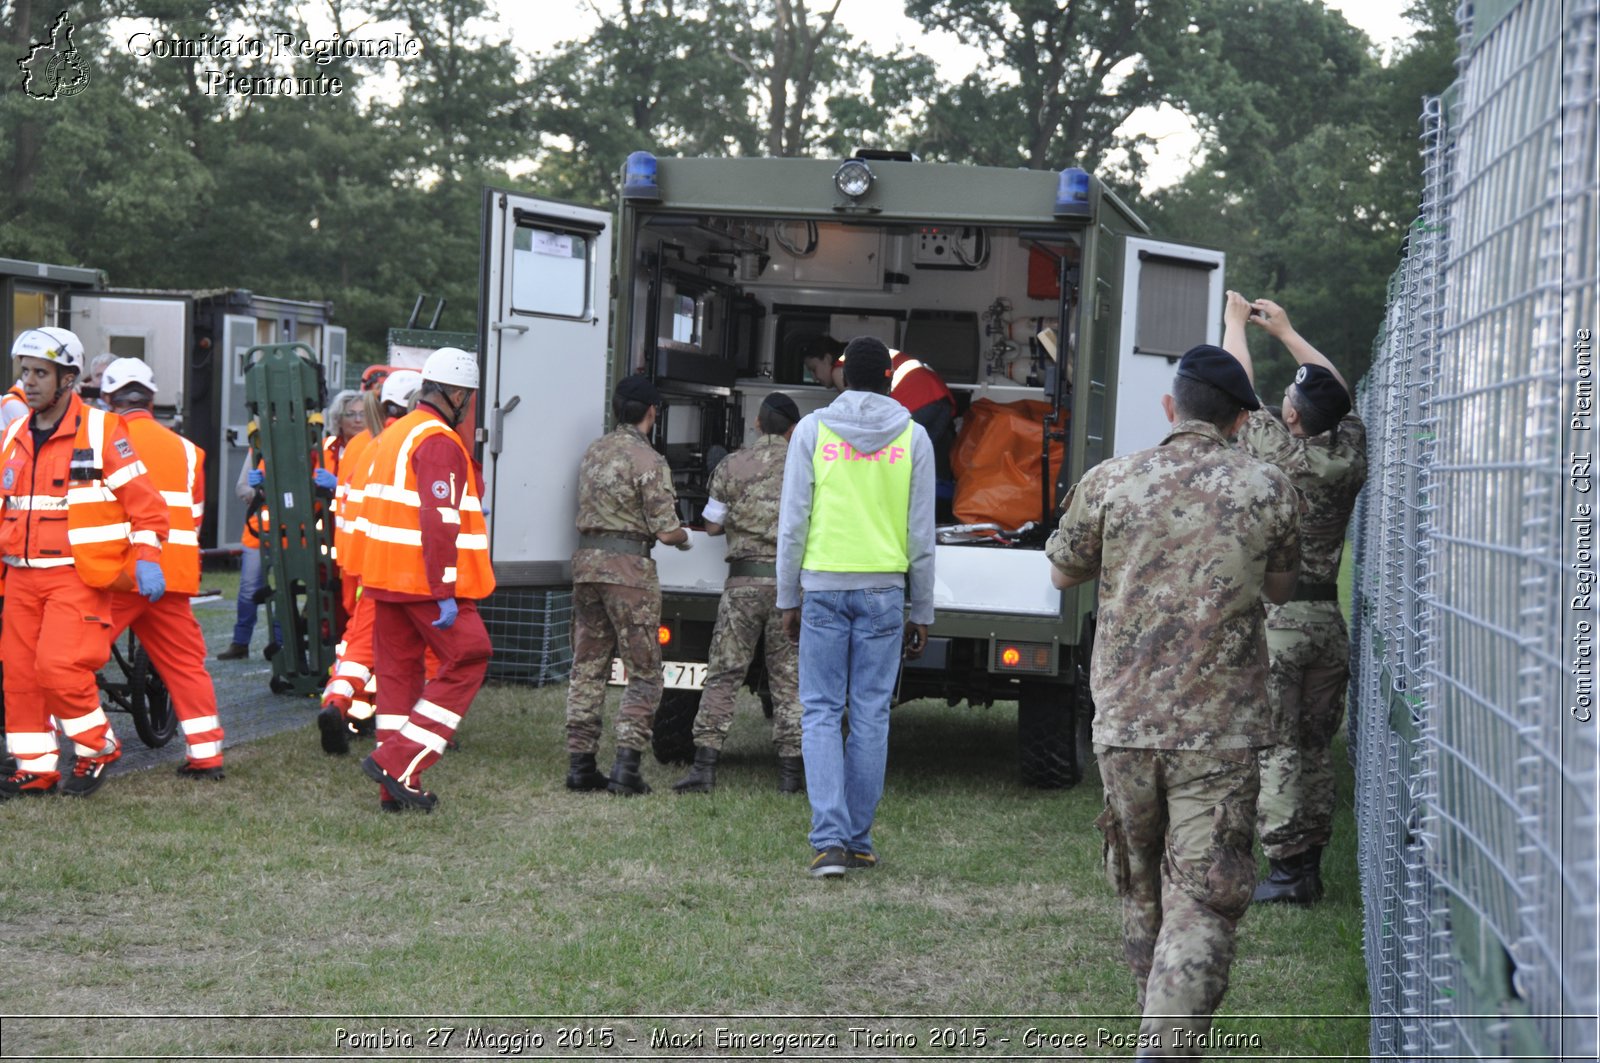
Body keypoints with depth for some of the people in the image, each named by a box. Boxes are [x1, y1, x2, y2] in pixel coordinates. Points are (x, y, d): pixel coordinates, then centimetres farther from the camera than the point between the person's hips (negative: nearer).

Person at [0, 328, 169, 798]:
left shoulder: (101, 430, -5)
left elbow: (142, 499, -6)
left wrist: (147, 558, -13)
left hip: (78, 576, -6)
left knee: (59, 666, -17)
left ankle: (98, 747, 4)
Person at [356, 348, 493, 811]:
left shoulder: (393, 434, 17)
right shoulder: (440, 443, -14)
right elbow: (439, 522, -21)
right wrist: (445, 594, -22)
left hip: (386, 577, 9)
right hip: (427, 581, -9)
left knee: (398, 670, 11)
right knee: (465, 664, -1)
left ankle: (398, 790, 13)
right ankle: (398, 763, -7)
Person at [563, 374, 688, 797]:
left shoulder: (593, 452, 12)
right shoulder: (648, 461, -11)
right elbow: (666, 531, -13)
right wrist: (685, 536, 10)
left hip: (586, 563, 7)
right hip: (628, 569, -7)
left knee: (587, 668, 11)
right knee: (644, 674, 0)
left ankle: (580, 763, 10)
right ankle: (626, 766, -8)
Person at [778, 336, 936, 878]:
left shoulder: (812, 430, 1)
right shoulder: (912, 437, 4)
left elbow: (793, 523, 1)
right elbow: (921, 533, 5)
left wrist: (788, 599, 8)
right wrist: (921, 611, 11)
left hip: (823, 586, -1)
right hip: (884, 589, 1)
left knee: (821, 712, 2)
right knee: (871, 714, 6)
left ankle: (830, 838, -9)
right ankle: (857, 839, 11)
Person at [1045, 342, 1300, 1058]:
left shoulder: (1109, 482, -2)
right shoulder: (1268, 490, -3)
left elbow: (1064, 574, 12)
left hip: (1123, 723, 2)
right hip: (1221, 730, -2)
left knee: (1141, 887, 19)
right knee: (1202, 902, -2)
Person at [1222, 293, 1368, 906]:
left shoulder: (1278, 452, -13)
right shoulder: (1349, 453, 1)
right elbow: (1338, 391, 18)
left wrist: (1236, 321, 16)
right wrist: (1283, 330, 25)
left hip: (1274, 619, -5)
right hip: (1327, 618, 6)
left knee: (1276, 748, -3)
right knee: (1317, 747, 11)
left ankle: (1286, 869, -3)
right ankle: (1310, 864, 16)